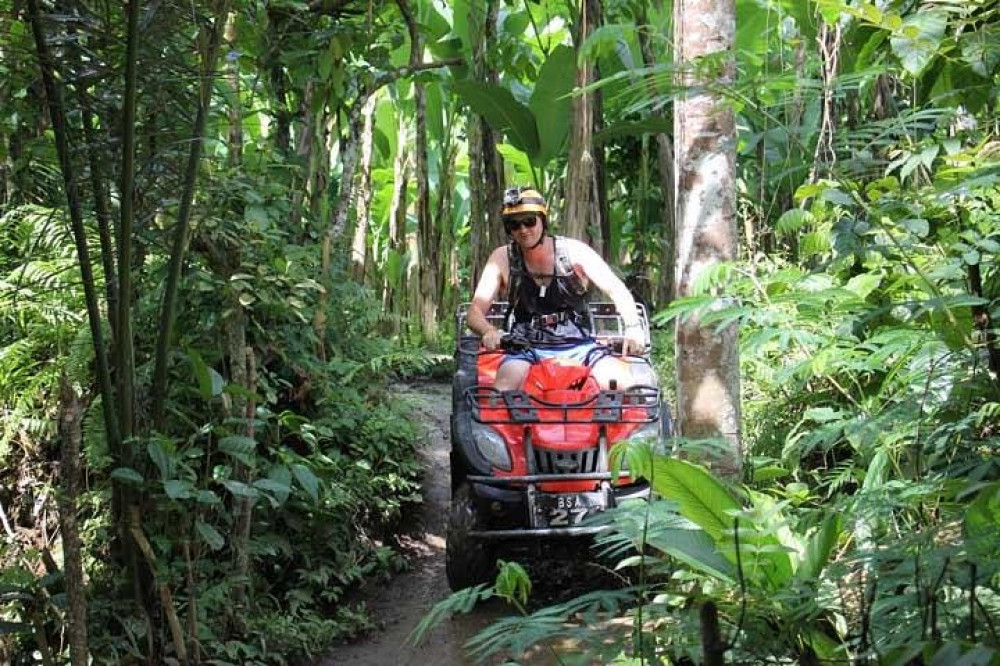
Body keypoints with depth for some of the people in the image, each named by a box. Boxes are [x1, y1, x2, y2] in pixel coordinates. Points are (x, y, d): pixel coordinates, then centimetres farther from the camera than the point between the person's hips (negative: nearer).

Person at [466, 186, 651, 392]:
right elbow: (475, 312, -3)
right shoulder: (503, 259, 2)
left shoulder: (573, 251, 1)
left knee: (625, 383, -23)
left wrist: (633, 327, -23)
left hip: (577, 346, 1)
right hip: (527, 349, 0)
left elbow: (617, 290, -3)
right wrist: (490, 332, -27)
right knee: (504, 386, -33)